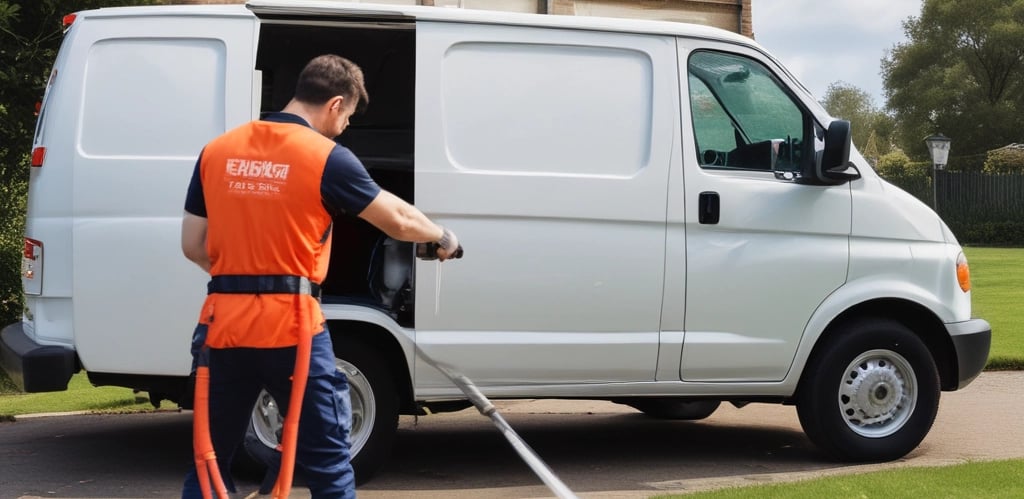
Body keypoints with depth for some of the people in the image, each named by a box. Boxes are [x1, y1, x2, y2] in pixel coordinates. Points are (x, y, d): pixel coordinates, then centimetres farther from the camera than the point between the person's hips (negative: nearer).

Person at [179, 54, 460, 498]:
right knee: (328, 463, 6)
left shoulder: (217, 152, 7)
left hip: (225, 325, 5)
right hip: (291, 328, -4)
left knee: (209, 460, 15)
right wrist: (443, 238, 21)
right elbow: (399, 221, 2)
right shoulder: (326, 157, -6)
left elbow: (193, 245, 10)